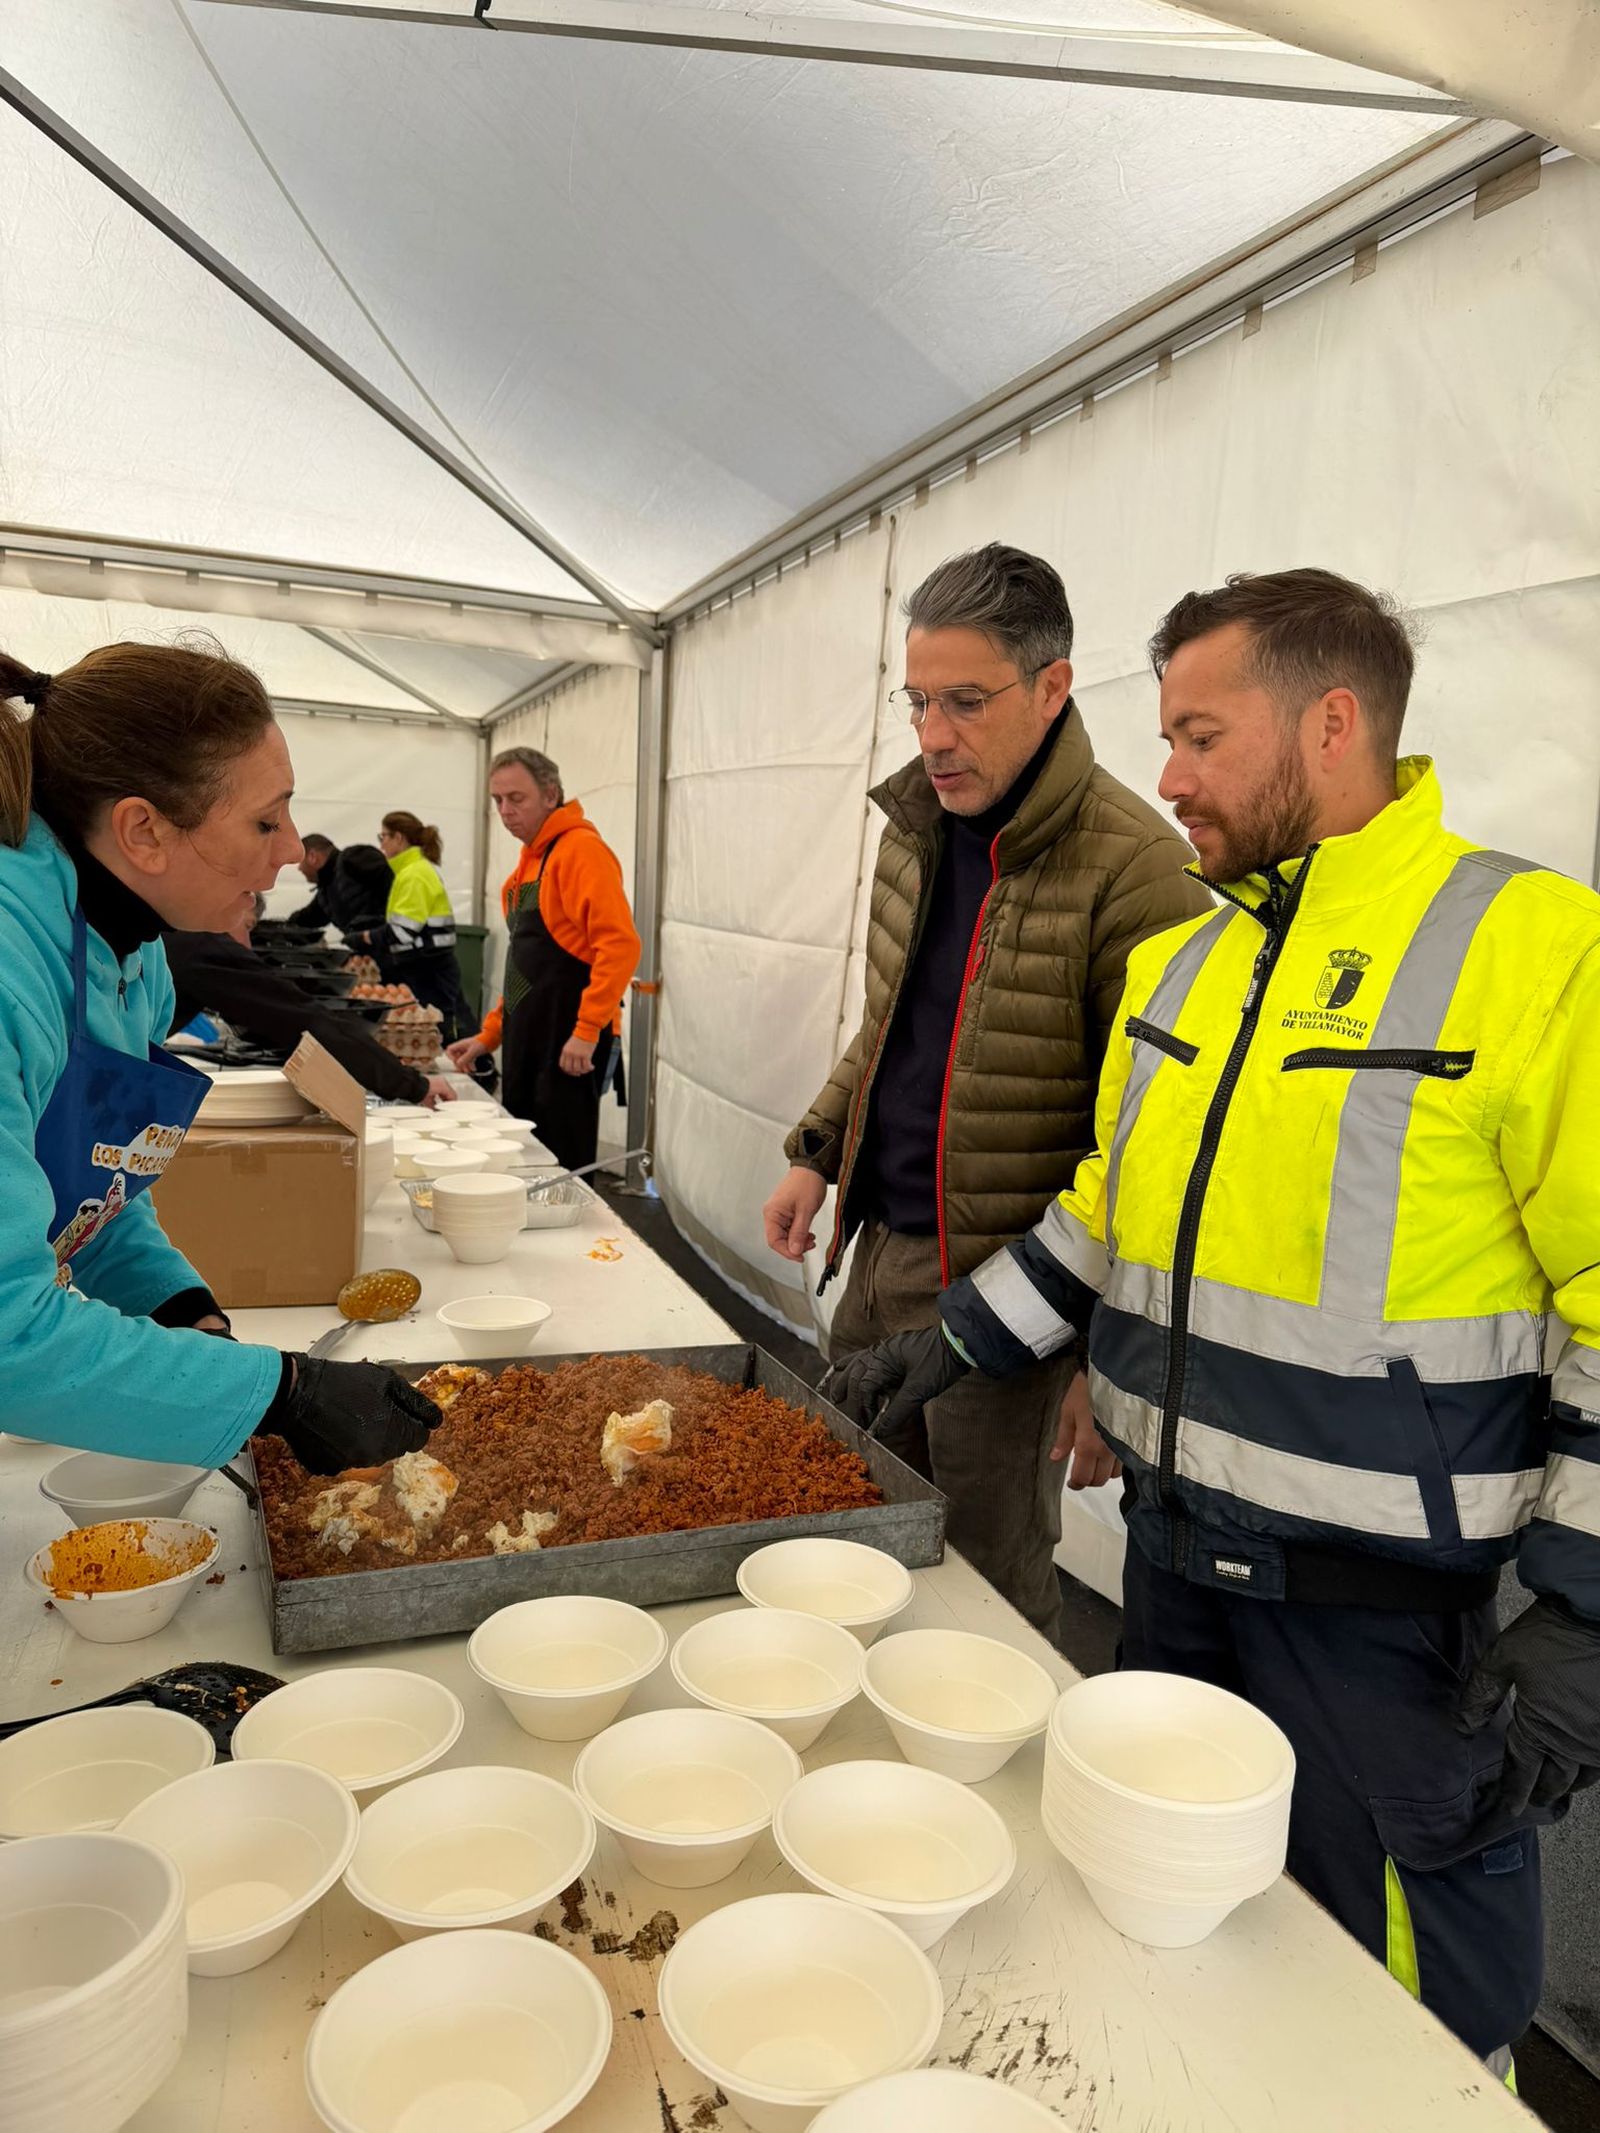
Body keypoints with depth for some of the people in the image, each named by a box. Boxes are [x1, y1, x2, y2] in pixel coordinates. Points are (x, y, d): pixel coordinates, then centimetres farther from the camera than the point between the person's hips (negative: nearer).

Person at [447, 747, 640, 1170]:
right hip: (528, 1040, 9)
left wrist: (588, 1030, -23)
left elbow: (620, 945, -21)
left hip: (569, 1044, -9)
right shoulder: (530, 860, 18)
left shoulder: (581, 850, -10)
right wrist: (489, 1036, 19)